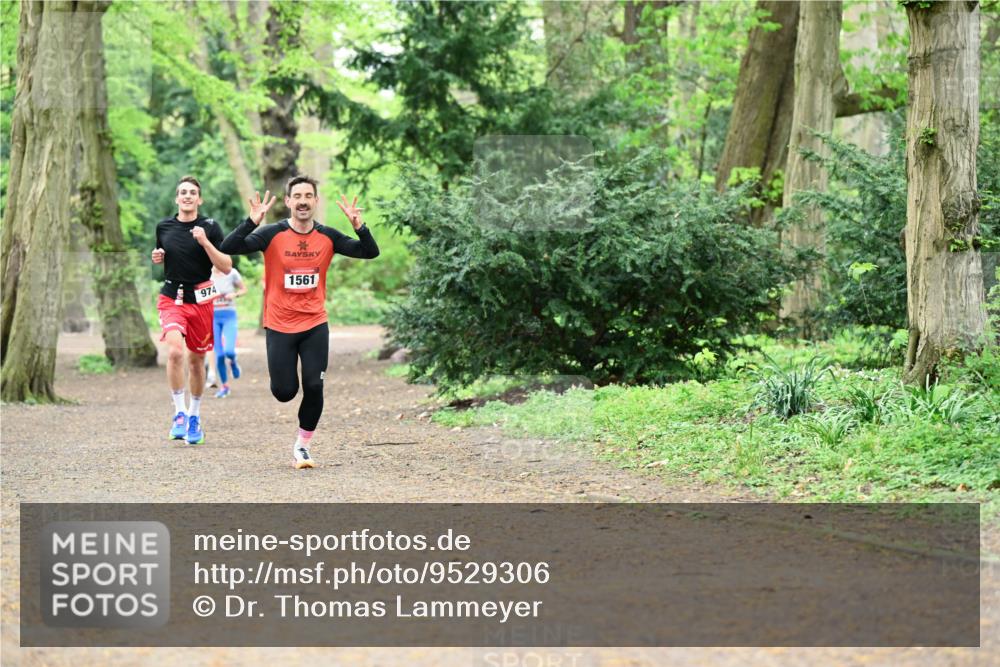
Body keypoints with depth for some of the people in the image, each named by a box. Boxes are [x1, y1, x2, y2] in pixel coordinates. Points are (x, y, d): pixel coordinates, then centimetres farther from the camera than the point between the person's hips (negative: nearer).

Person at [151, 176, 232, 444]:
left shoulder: (210, 227, -4)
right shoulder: (164, 227, 5)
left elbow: (226, 267, -8)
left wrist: (205, 242, -20)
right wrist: (158, 258, 0)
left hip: (201, 300, 0)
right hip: (171, 298, 0)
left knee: (197, 360, 11)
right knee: (174, 351, -24)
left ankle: (194, 416, 30)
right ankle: (179, 412, -14)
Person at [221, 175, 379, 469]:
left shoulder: (328, 237, -1)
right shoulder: (272, 235, -10)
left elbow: (370, 252, 1)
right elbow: (228, 248, -19)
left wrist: (358, 225, -17)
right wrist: (253, 221, -33)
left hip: (315, 325, 2)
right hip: (279, 326, -2)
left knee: (314, 388, -8)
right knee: (284, 392, 0)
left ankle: (302, 446, 10)